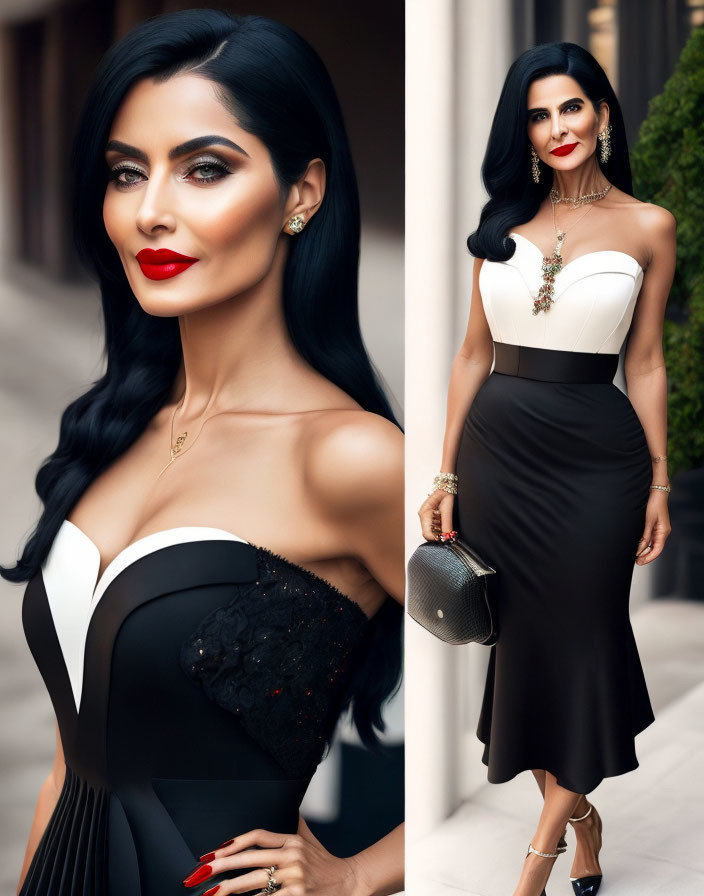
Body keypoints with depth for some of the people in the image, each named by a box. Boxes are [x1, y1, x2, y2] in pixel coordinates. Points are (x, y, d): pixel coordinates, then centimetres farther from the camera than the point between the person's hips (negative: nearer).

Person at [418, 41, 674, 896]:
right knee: (519, 636, 8)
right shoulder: (504, 220, 6)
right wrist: (445, 477, 4)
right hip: (500, 444, 3)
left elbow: (644, 363, 3)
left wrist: (660, 479, 2)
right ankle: (579, 818, 29)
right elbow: (474, 354, 7)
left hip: (595, 451, -3)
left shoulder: (647, 227, 0)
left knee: (580, 634, 4)